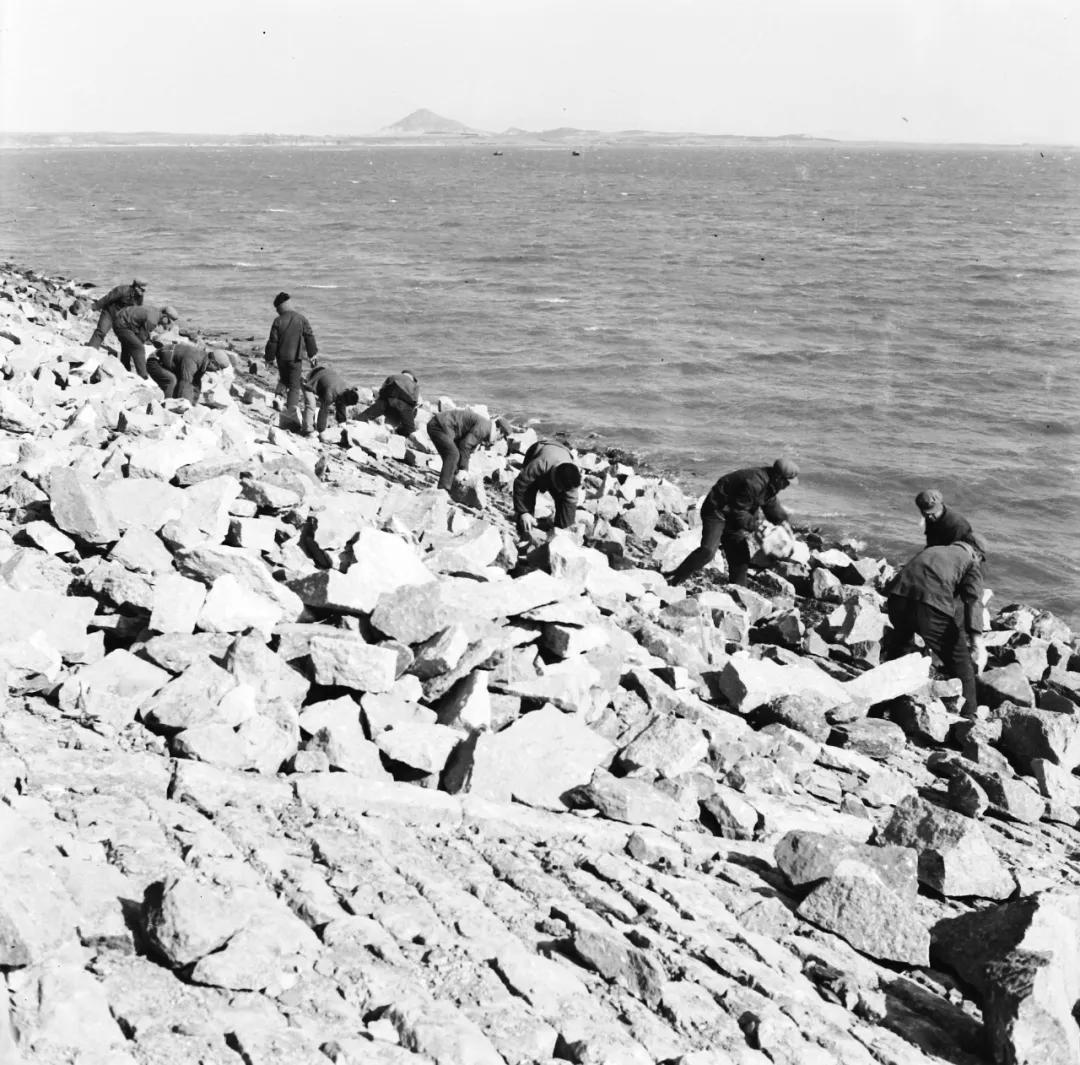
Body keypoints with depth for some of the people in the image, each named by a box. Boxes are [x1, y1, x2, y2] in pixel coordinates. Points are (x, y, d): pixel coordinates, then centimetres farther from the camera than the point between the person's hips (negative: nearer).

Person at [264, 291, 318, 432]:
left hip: (281, 358, 1)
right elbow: (309, 337, 2)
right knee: (295, 386, -1)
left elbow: (273, 341, -5)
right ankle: (290, 414, -13)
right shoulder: (301, 319, -4)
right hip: (296, 357, -1)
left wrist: (270, 358, 6)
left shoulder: (278, 321, -6)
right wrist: (312, 354, 15)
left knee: (285, 383, 17)